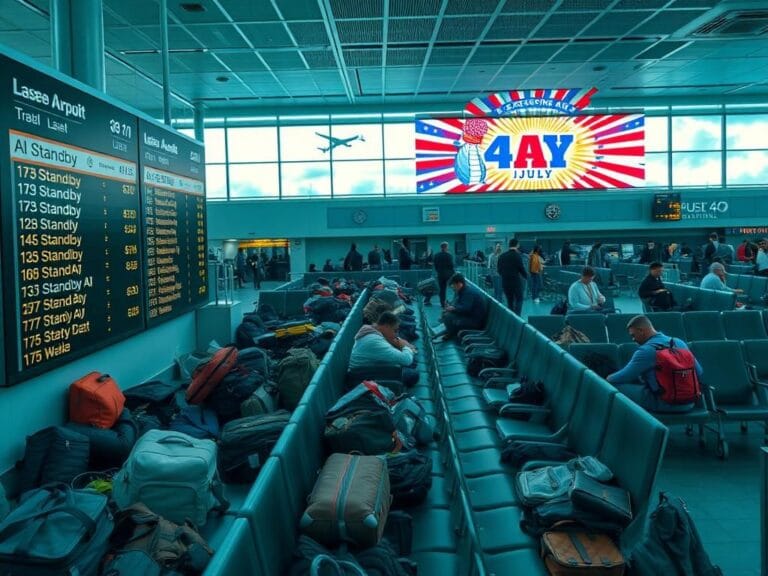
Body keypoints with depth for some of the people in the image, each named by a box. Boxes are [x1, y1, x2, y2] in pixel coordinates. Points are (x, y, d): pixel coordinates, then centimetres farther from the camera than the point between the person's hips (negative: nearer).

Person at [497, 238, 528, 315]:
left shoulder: (502, 256, 4)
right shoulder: (517, 256, -10)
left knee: (509, 301, 13)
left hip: (505, 282, 5)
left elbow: (498, 269, 9)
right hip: (516, 281, -5)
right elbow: (521, 268, -9)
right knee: (519, 300, 5)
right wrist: (526, 276, 9)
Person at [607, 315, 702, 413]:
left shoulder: (646, 350, -14)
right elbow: (698, 372, 11)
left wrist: (608, 378, 9)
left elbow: (624, 376, -12)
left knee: (616, 386, -5)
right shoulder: (679, 342, 7)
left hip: (663, 404, -8)